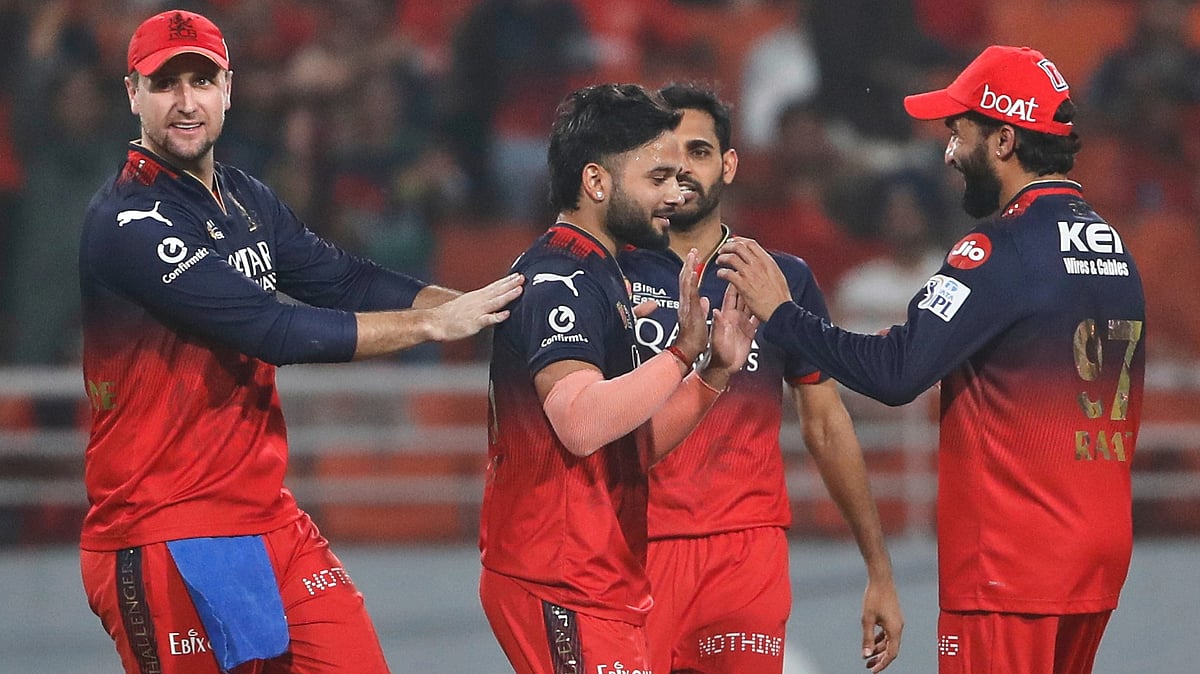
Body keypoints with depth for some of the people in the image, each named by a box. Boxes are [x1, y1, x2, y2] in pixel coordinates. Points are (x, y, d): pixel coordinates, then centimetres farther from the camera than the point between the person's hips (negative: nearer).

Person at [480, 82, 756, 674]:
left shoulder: (598, 275, 19)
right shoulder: (557, 279, -13)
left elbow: (635, 450, 19)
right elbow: (581, 424, -29)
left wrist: (715, 372, 10)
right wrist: (683, 352, -27)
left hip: (603, 579, 10)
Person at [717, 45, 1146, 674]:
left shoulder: (1002, 250, -15)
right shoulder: (1115, 247, 12)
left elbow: (896, 371, -21)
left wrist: (781, 313, -10)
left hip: (1013, 564, -9)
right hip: (1102, 553, 9)